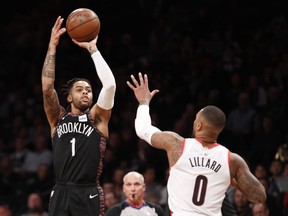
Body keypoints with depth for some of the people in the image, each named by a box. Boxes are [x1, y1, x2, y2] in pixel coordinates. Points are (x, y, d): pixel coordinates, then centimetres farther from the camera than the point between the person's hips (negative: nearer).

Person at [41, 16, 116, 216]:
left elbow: (110, 85, -7)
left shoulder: (97, 117, 8)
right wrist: (52, 47, -4)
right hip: (61, 194, 2)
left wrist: (93, 49, -4)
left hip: (89, 196, -2)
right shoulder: (58, 118, 14)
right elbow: (47, 87, -1)